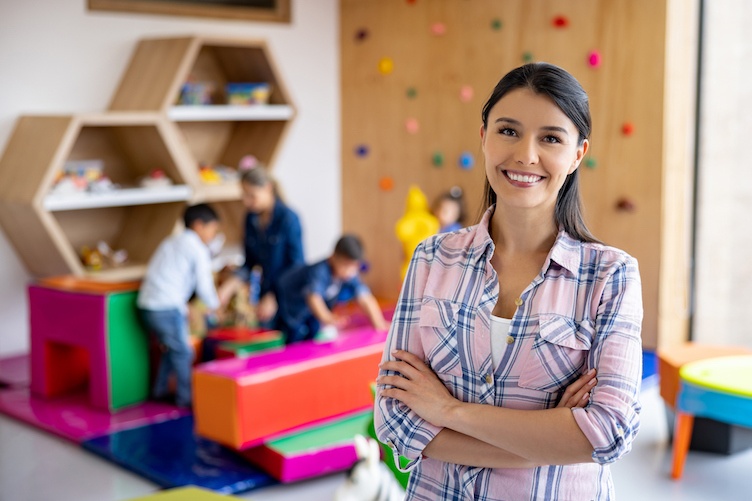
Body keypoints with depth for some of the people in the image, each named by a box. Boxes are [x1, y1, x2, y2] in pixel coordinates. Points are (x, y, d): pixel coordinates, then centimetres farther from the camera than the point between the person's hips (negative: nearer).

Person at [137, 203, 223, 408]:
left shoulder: (170, 242, 22)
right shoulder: (198, 249, -4)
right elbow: (203, 284, -5)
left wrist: (182, 306, 24)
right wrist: (214, 305, 13)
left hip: (145, 305, 8)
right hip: (167, 309, -8)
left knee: (170, 347, 23)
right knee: (182, 352, 4)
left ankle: (160, 390, 31)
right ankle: (185, 397, 10)